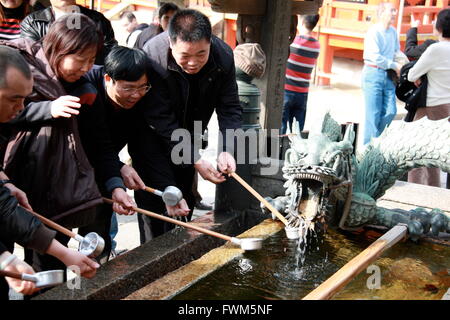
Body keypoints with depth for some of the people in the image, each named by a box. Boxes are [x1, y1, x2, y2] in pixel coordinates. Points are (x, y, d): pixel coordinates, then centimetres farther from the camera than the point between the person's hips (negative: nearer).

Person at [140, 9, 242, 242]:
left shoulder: (224, 56, -19)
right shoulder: (152, 56, -32)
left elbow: (230, 108, -13)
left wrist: (227, 150, -29)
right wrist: (195, 160, -32)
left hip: (189, 139, 4)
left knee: (184, 198, 14)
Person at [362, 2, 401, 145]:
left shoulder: (393, 32, 11)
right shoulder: (374, 31, -11)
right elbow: (375, 57, -18)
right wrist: (394, 66, -12)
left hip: (388, 75, 7)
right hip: (373, 74, -7)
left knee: (390, 111, 3)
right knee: (374, 114, -3)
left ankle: (375, 138, 20)